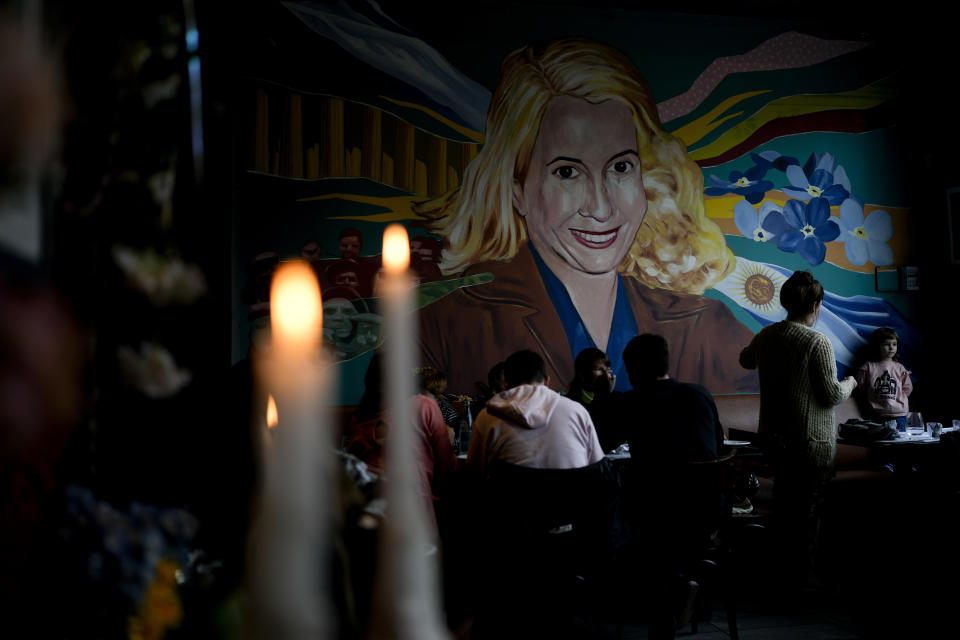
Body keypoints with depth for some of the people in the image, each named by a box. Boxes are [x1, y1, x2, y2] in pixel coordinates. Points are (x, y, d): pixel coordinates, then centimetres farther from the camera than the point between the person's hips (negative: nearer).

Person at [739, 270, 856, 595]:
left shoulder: (766, 335, 1)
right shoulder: (818, 342, -18)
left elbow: (746, 359, 22)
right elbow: (831, 395, -15)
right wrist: (850, 383, 5)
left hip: (774, 435, 7)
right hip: (811, 440, -7)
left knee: (784, 501, 19)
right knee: (808, 507, 5)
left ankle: (786, 573, 31)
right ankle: (800, 578, 15)